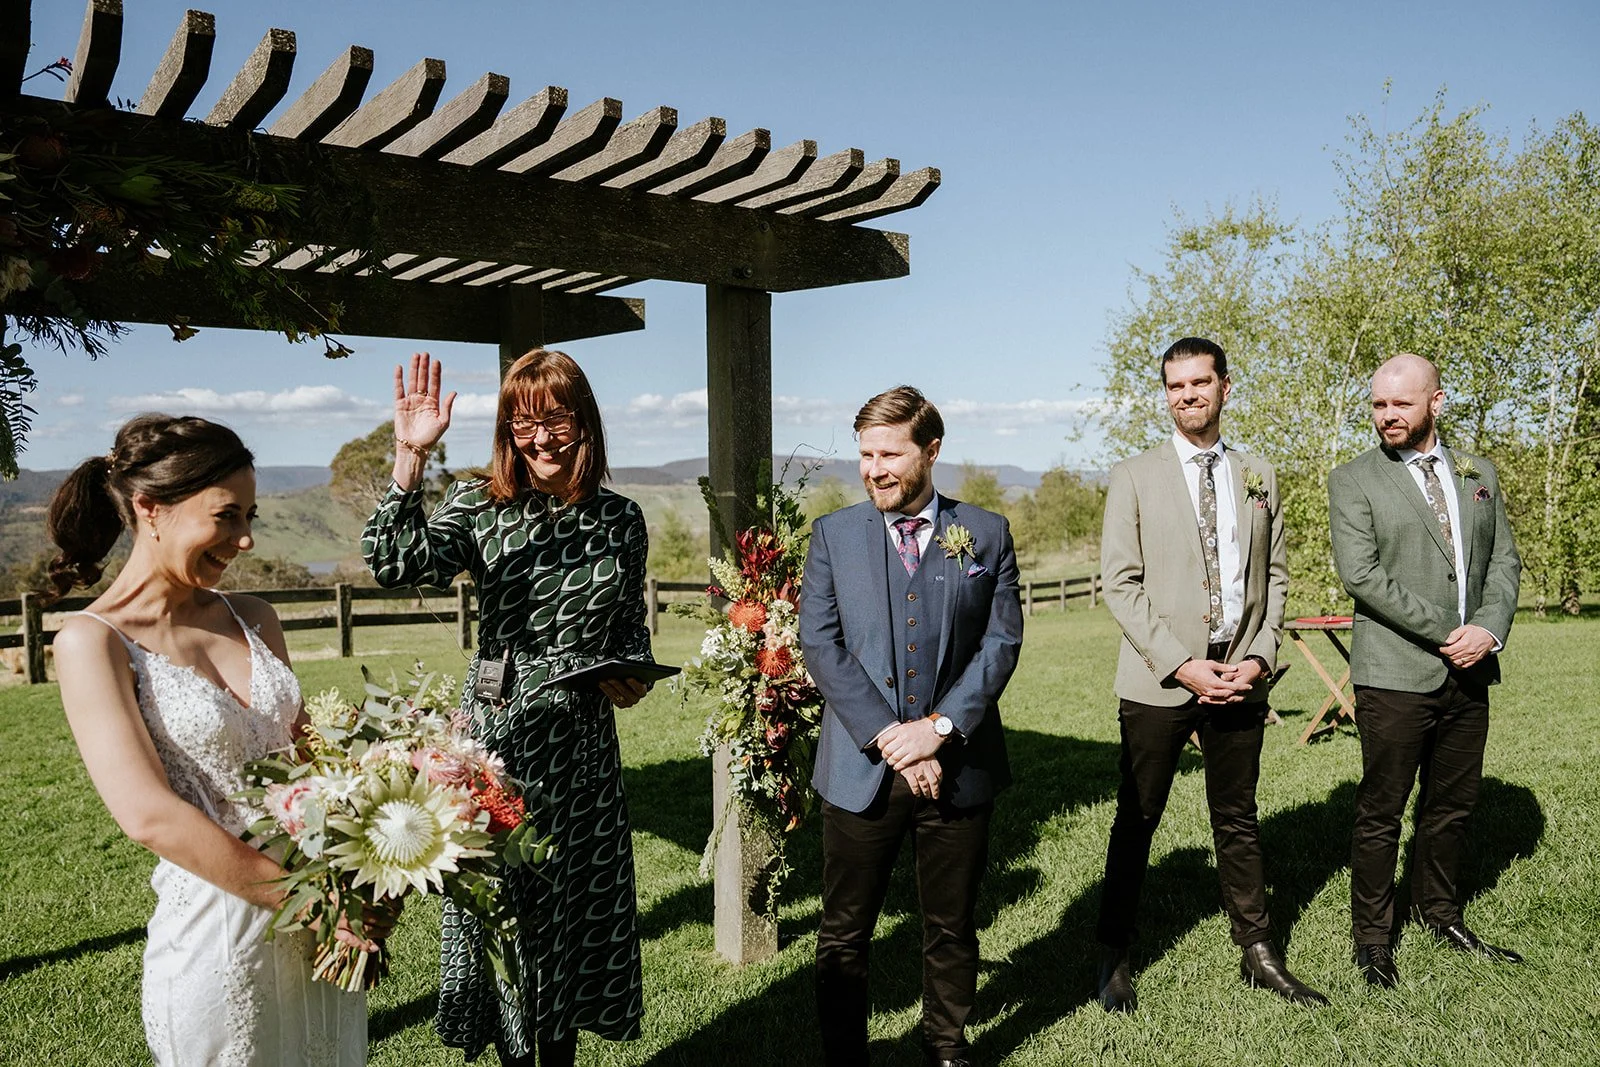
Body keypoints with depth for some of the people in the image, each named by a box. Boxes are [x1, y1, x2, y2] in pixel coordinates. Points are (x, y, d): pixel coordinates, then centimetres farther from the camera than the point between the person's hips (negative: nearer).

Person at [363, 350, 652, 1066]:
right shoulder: (478, 506, -4)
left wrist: (632, 678, -6)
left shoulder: (621, 521, 3)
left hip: (584, 738, 2)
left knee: (578, 895, 12)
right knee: (503, 896, 8)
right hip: (501, 731, -2)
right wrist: (410, 457, -28)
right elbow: (393, 564, -22)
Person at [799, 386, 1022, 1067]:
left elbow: (1002, 640, -1)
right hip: (861, 770, 0)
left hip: (959, 766, 1)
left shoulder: (987, 534, 5)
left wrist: (941, 727, -13)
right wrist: (887, 737, -13)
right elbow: (819, 643, -4)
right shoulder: (833, 534, 4)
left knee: (951, 928, 15)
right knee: (843, 935, 7)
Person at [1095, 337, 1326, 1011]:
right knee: (1136, 822, 6)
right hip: (1159, 681, -3)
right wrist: (1181, 665, -13)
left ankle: (1258, 954, 25)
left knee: (1238, 822, 13)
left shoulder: (1257, 477, 11)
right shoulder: (1135, 477, -1)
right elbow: (1120, 583, -6)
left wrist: (1260, 657, -3)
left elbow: (1273, 575, 11)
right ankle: (1114, 955, 19)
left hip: (1240, 677, 3)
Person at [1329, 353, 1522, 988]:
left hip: (1469, 673, 5)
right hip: (1395, 676, -5)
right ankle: (1372, 935, 15)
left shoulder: (1478, 474, 13)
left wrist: (1489, 628, -9)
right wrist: (1444, 634, -15)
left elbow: (1504, 560, 10)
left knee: (1453, 805, 15)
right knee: (1380, 813, 2)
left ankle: (1440, 913, 33)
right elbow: (1361, 574, -12)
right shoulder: (1352, 481, -3)